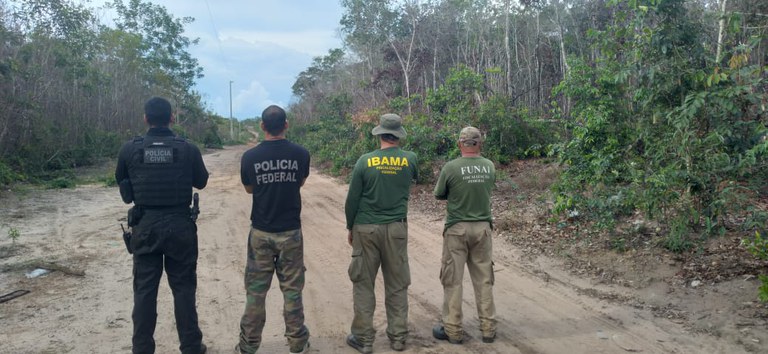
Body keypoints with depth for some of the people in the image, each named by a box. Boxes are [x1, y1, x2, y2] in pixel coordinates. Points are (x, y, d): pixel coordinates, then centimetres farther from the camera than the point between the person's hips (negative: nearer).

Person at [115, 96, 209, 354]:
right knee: (183, 288, 9)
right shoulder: (188, 149, -7)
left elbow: (121, 181, 12)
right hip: (180, 225, 0)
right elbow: (201, 182, 8)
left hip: (145, 226, 1)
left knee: (144, 290, 10)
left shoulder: (130, 149, -5)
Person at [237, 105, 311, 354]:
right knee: (292, 289, 9)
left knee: (256, 289, 10)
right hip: (291, 232, 0)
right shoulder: (300, 154, -8)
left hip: (261, 233, 0)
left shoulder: (250, 157, -8)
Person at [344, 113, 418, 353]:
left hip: (366, 228, -1)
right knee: (397, 285, 11)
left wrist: (350, 228, 11)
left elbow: (352, 200, -2)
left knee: (363, 284, 8)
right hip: (396, 229, 2)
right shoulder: (410, 159, -2)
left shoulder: (365, 161, -6)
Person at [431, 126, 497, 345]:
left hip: (457, 228, -3)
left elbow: (438, 195, 0)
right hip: (483, 227, 3)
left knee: (453, 280, 6)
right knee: (484, 279, 11)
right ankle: (488, 328, 17)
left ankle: (453, 330, 12)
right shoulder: (490, 166, -1)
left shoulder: (451, 167, -12)